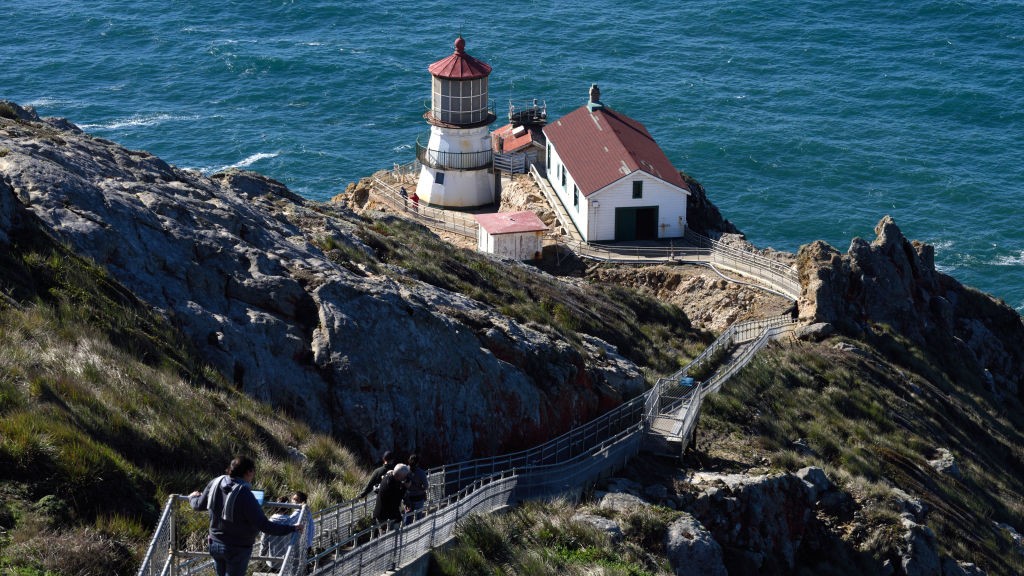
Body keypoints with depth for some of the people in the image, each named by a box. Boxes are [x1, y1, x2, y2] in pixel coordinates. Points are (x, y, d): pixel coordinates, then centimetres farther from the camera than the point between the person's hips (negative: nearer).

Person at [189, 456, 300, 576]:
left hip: (215, 544, 6)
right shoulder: (245, 495, -28)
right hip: (238, 549, -6)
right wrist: (292, 529, -22)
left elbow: (199, 506, 8)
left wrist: (193, 497, 32)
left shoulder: (216, 483, -9)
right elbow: (264, 526, -28)